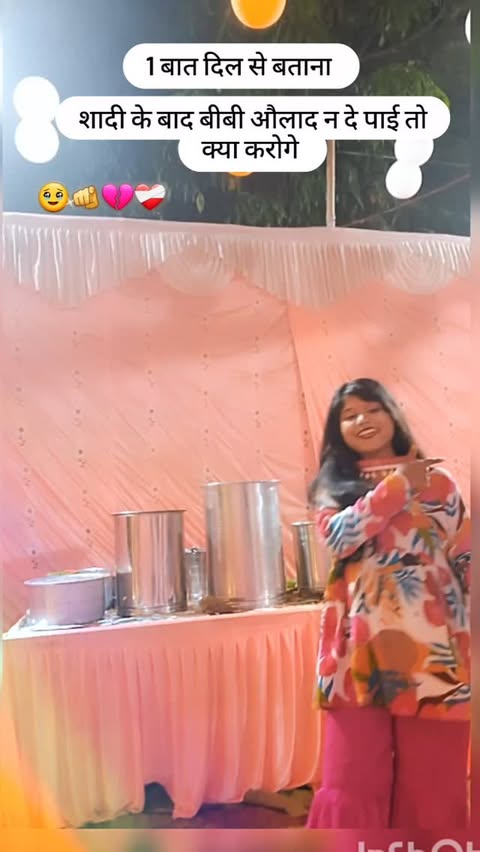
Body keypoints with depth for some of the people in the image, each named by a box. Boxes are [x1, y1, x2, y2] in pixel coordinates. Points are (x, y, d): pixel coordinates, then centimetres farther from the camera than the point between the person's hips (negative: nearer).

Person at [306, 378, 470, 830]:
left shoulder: (436, 481, 9)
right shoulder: (333, 487, 10)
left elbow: (465, 565, 8)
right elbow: (338, 537, -11)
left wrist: (462, 644, 1)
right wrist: (399, 485, -6)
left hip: (428, 648, 0)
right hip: (359, 650, 0)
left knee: (430, 788, 9)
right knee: (350, 787, 2)